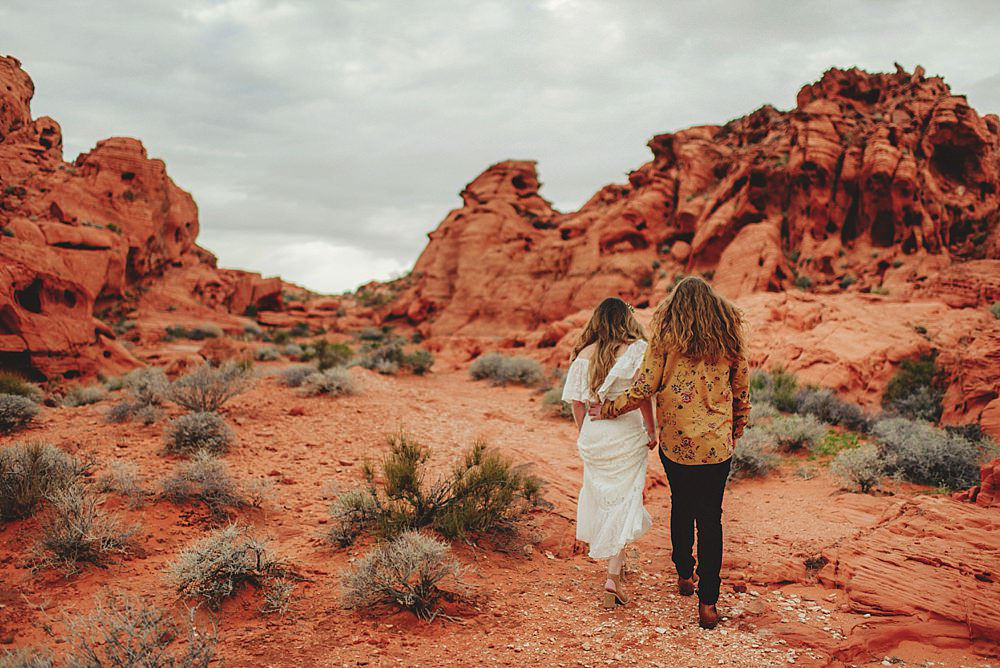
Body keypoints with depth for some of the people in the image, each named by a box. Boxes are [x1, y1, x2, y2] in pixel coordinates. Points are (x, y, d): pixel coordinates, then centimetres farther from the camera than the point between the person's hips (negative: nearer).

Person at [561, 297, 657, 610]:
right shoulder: (637, 349, -8)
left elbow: (578, 400, 3)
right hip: (627, 435, -3)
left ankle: (610, 558, 36)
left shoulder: (584, 354, 2)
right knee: (624, 502, 2)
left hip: (594, 433, 4)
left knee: (600, 494, 19)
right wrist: (651, 431, -4)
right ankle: (613, 576, -5)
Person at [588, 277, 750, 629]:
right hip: (717, 444, 1)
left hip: (675, 442, 0)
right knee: (710, 519, 6)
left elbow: (643, 388, -8)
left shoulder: (665, 336, -6)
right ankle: (707, 602, 4)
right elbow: (742, 391, 8)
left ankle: (684, 575, 36)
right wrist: (737, 430, 23)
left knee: (681, 506, 21)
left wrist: (607, 409, 5)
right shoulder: (729, 338, 1)